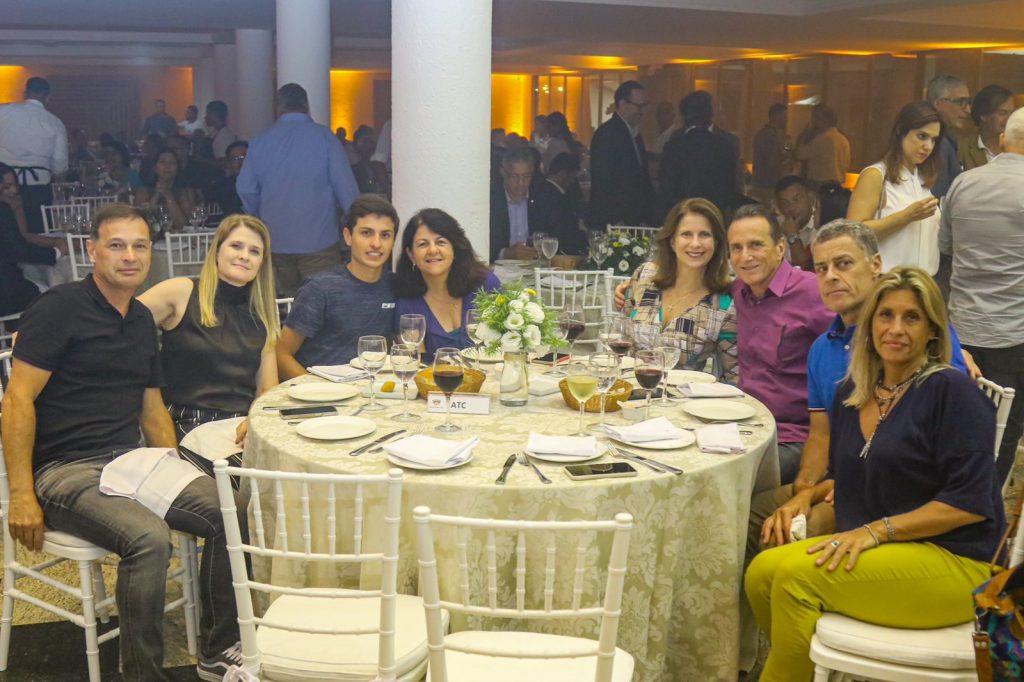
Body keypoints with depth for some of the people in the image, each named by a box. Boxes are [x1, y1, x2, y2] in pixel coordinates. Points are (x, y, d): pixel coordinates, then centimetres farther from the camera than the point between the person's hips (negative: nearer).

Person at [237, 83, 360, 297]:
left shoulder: (259, 142, 3)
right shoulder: (324, 137, -7)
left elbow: (246, 190, 6)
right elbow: (346, 187, -10)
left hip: (275, 242, 4)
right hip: (319, 240, -3)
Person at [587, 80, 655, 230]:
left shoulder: (635, 134, 18)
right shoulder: (606, 134, -11)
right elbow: (602, 182, -16)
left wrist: (645, 219, 11)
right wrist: (615, 221, -19)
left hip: (634, 222, 8)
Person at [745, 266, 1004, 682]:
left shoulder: (953, 391, -10)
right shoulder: (850, 394, 11)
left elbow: (970, 502, -16)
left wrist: (877, 530, -19)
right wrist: (808, 496, 3)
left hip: (953, 560, -7)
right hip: (870, 547, 7)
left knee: (797, 575, -24)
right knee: (762, 572, -15)